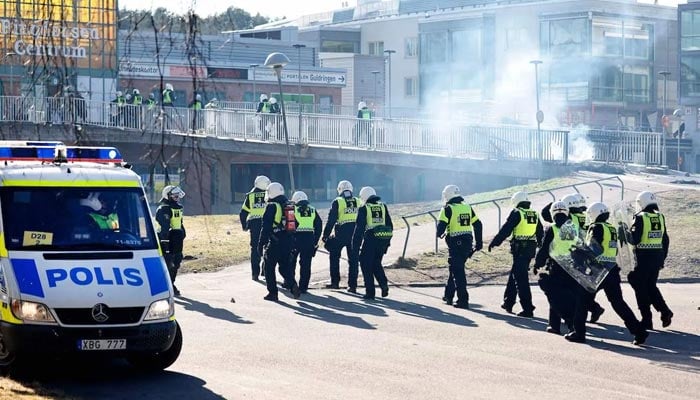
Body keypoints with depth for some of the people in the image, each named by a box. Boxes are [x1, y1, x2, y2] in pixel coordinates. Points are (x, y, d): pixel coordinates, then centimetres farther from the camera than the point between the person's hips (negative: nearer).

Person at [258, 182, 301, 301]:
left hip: (274, 243, -7)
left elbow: (266, 227, -14)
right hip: (288, 242, 7)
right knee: (284, 267, 16)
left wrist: (261, 244, -10)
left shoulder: (271, 207, -11)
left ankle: (273, 293, 7)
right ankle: (293, 286, -5)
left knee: (269, 268, 7)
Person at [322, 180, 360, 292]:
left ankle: (335, 282, 11)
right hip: (355, 234, 3)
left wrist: (325, 235, 0)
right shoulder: (358, 202, 8)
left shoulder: (337, 202, -4)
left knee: (334, 256, 14)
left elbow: (331, 220, -6)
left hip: (342, 233, -3)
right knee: (353, 260, 7)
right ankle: (352, 285, 6)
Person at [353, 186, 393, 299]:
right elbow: (390, 225, 13)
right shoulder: (383, 207, 11)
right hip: (383, 239, 5)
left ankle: (370, 292, 2)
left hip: (370, 239, -5)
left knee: (366, 265, 6)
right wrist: (387, 241, 20)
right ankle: (383, 284, 0)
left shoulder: (364, 209, -4)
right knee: (376, 263, 21)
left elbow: (359, 228, -7)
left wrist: (355, 244, -3)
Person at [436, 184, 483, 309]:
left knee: (458, 271, -3)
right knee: (455, 268, 21)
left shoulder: (448, 209, -8)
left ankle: (463, 300, -7)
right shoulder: (468, 207, 11)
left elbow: (441, 225, -15)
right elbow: (477, 224, 12)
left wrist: (439, 234, 8)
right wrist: (479, 242, 18)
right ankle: (449, 295, 30)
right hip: (468, 242, 7)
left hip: (455, 243, -7)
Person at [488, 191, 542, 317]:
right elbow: (540, 233, 20)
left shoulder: (516, 213, -8)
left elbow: (505, 230, -11)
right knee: (514, 275, 20)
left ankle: (528, 309, -10)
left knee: (521, 279, -6)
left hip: (519, 249, -7)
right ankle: (508, 302, 28)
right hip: (531, 249, 7)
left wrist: (494, 243, -4)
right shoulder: (535, 215, 12)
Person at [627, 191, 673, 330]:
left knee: (641, 287, 4)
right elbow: (665, 240, 12)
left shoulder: (640, 218, -11)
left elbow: (634, 240, -15)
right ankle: (665, 311, 6)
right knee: (651, 286, 20)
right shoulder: (660, 217, 8)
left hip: (644, 257, -6)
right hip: (658, 257, 6)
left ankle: (647, 320, 4)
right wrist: (662, 259, 20)